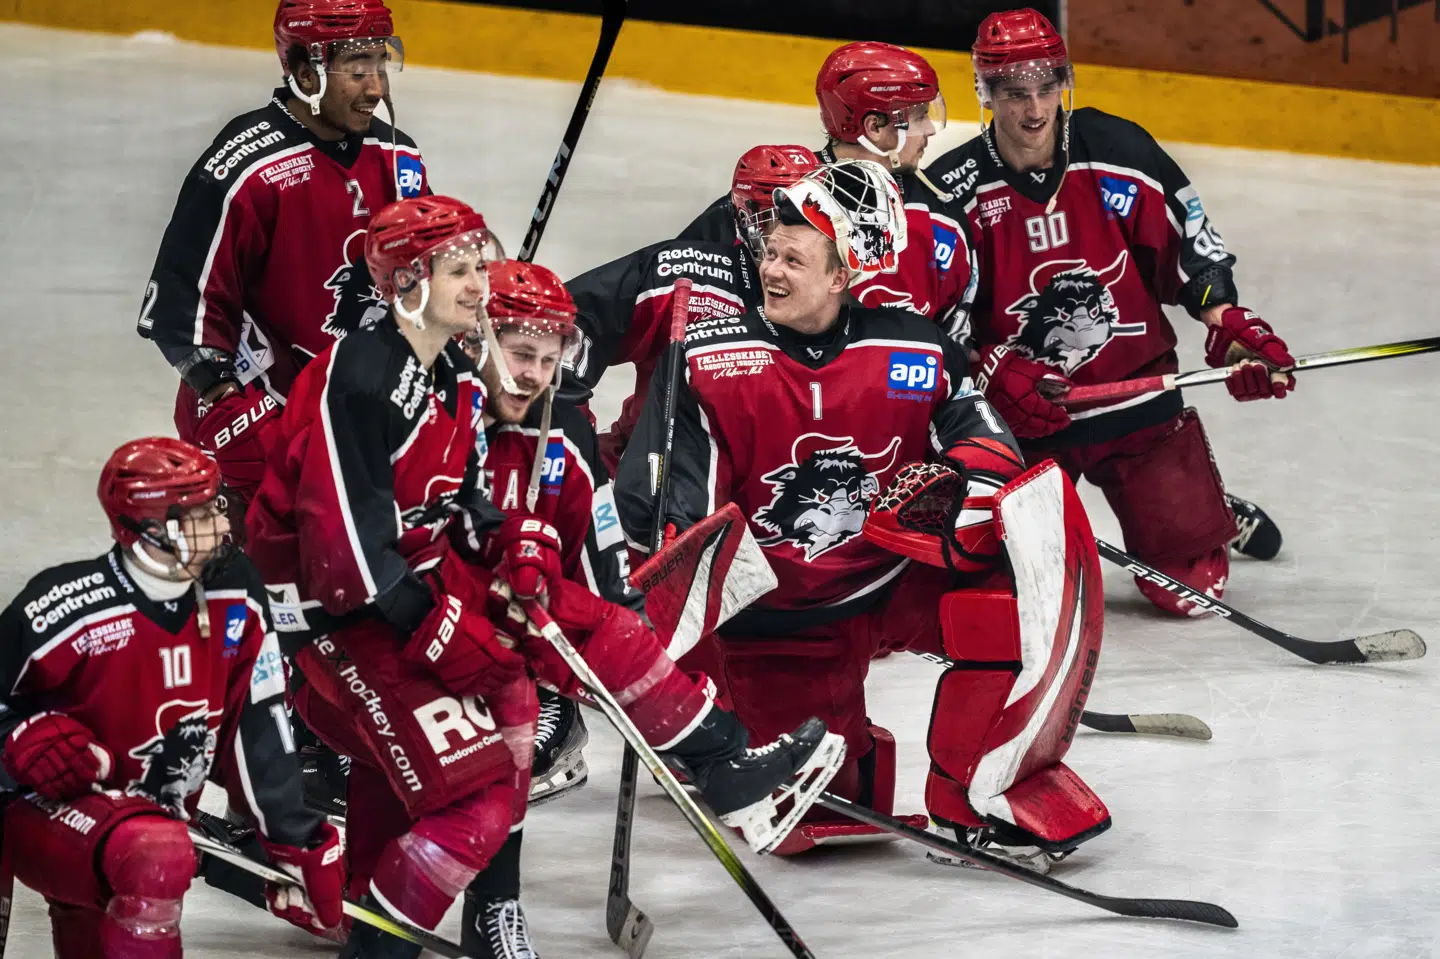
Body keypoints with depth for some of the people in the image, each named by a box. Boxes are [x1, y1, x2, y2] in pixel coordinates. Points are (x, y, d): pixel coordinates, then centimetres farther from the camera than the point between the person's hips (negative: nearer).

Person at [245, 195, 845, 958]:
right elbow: (343, 534, -25)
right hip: (346, 610, -9)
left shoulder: (454, 380, 7)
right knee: (476, 794, -14)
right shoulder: (359, 379, -23)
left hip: (427, 571, 9)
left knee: (588, 627, 7)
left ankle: (730, 771, 16)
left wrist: (514, 546, -3)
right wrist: (437, 628, -22)